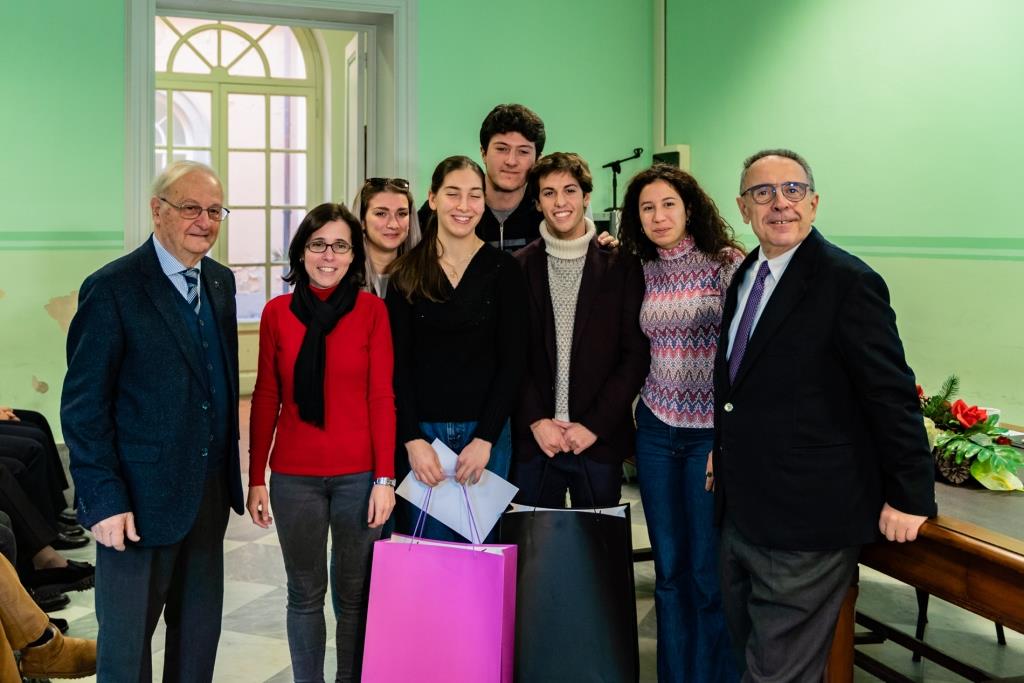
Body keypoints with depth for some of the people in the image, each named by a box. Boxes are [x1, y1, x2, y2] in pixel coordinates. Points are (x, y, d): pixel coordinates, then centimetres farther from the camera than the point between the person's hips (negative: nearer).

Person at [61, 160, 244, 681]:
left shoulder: (220, 282, 8)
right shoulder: (112, 288, -13)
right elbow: (83, 406, -13)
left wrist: (228, 473, 10)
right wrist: (104, 500, -16)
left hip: (209, 493, 6)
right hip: (140, 499, -6)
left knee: (200, 635, 17)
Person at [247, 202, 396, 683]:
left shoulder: (371, 309, -2)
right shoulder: (277, 312, 2)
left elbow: (382, 397, -3)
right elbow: (265, 398, 4)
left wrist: (384, 479, -7)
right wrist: (256, 479, 2)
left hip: (358, 474, -1)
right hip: (294, 476, 1)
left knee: (355, 593, 10)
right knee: (305, 593, 11)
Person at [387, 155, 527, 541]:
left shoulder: (502, 269, 0)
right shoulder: (406, 273, 3)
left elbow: (512, 361, -2)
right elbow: (398, 363, 1)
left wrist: (485, 438, -10)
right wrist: (412, 439, -9)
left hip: (485, 433, 0)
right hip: (420, 433, 1)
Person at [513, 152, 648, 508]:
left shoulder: (622, 266, 0)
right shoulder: (519, 267, 3)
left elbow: (636, 354, -2)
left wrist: (594, 425, -8)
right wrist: (536, 420, -7)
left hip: (599, 439, 0)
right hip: (532, 439, 1)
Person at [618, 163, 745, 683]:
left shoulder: (728, 263, -6)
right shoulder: (639, 273, 6)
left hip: (713, 430, -3)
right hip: (656, 430, 4)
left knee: (709, 571, 2)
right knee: (669, 570, 11)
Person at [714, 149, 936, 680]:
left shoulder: (847, 282, -15)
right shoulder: (747, 275, 9)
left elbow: (892, 394, -14)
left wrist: (909, 497, -11)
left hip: (805, 525, -8)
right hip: (741, 513, 8)